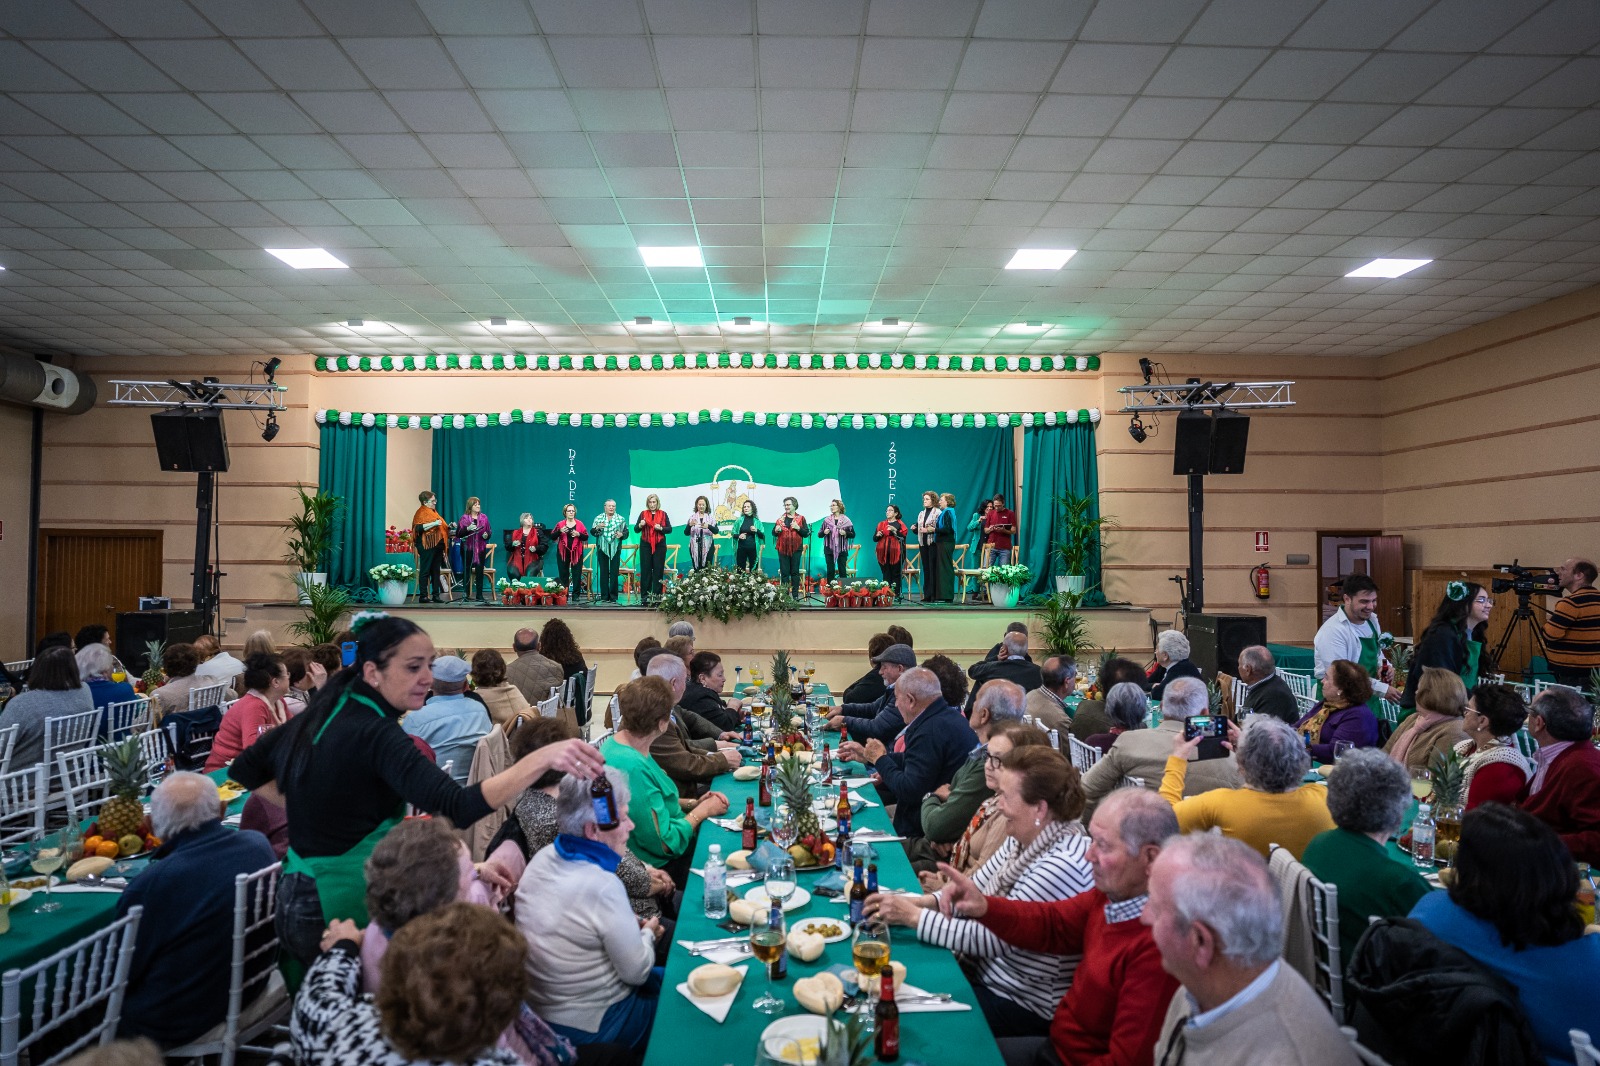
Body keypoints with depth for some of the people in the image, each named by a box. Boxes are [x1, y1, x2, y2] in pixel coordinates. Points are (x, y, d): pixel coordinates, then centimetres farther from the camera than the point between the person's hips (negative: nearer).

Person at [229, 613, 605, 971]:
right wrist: (543, 759, -48)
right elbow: (458, 807, -38)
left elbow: (245, 768, 14)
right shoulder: (376, 735, -25)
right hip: (340, 910, -8)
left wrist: (303, 808, 10)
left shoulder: (327, 710, 1)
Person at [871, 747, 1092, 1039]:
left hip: (1023, 1006, -8)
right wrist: (925, 901, -10)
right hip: (979, 970, 8)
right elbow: (976, 887, 9)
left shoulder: (1063, 865, -28)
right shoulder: (1021, 840, 0)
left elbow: (996, 938, -27)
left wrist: (914, 916, -23)